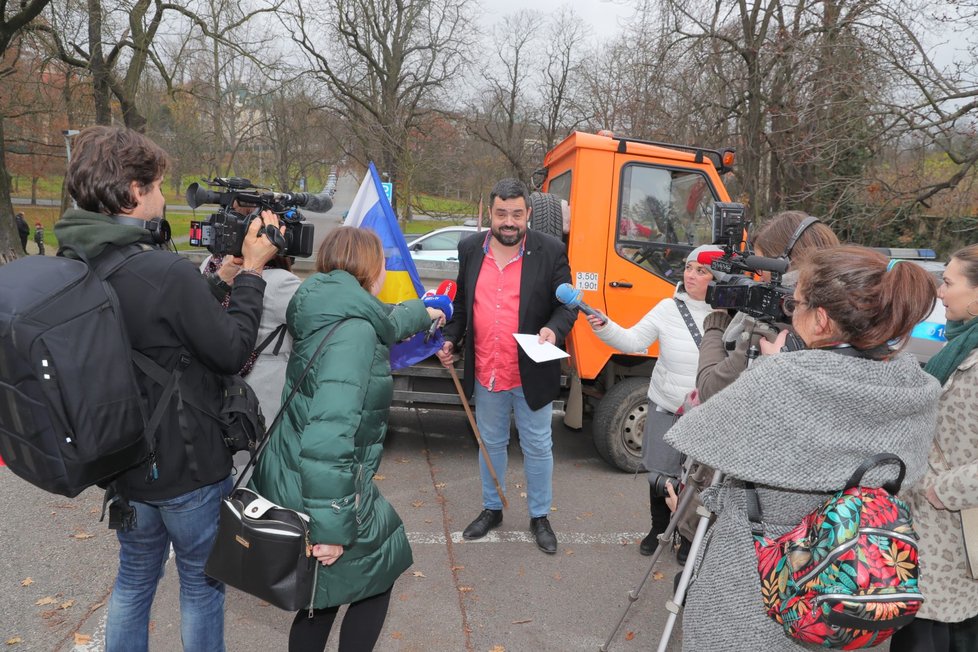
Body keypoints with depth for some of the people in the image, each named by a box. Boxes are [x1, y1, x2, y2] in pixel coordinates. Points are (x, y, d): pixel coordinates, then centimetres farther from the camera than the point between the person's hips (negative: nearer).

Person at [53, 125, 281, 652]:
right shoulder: (167, 272, -28)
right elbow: (233, 351, -18)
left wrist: (221, 272, 3)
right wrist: (252, 271, -9)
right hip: (187, 469, -7)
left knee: (133, 579, 26)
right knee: (202, 585, 16)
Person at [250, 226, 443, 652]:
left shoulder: (334, 314, 6)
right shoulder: (353, 331, -23)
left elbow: (386, 322, 30)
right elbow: (329, 435, -31)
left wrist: (422, 313, 48)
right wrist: (330, 526, -27)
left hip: (294, 482, 8)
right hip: (317, 492, -8)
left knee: (323, 593, 22)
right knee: (377, 574, 16)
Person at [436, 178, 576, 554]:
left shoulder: (550, 252, -9)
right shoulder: (471, 249, 2)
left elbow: (566, 306, -5)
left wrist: (553, 329, -24)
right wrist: (450, 339, 4)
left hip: (532, 374, -3)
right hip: (485, 372, 3)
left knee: (538, 447, 11)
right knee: (491, 443, 20)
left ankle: (539, 516, 32)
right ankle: (491, 509, 40)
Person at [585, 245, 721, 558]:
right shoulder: (668, 309, -5)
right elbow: (633, 341, -6)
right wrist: (605, 328, -22)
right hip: (666, 410, 2)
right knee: (660, 474, 14)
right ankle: (658, 528, 40)